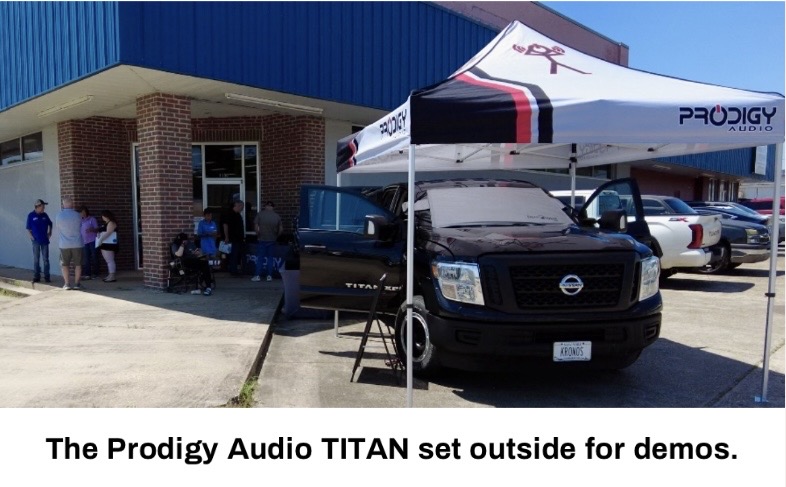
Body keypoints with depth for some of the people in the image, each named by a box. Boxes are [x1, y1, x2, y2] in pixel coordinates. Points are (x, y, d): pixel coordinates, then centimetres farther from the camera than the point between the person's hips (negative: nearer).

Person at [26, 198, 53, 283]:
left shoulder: (45, 215, 4)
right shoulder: (31, 215, -4)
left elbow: (50, 224, 20)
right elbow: (28, 228, 1)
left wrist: (49, 233, 11)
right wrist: (31, 237, -8)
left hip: (45, 240, 2)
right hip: (36, 241, -2)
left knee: (46, 259, 4)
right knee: (36, 259, 5)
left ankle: (47, 277, 8)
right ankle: (36, 277, 11)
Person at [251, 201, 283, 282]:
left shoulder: (260, 214, -5)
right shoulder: (277, 216, 0)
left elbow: (256, 226, -9)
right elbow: (280, 229, 1)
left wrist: (258, 234, 5)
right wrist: (276, 236, 14)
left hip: (261, 239, -1)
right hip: (272, 240, 2)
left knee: (260, 258, 4)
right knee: (270, 258, 9)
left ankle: (258, 276, 4)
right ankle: (269, 276, 9)